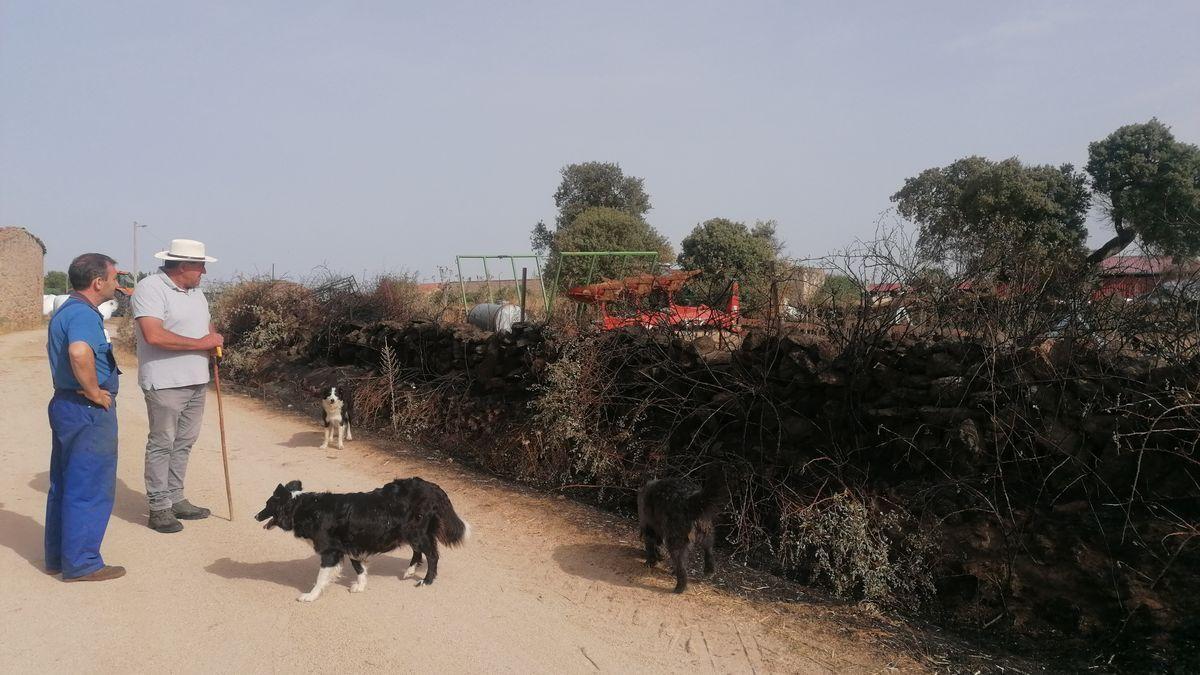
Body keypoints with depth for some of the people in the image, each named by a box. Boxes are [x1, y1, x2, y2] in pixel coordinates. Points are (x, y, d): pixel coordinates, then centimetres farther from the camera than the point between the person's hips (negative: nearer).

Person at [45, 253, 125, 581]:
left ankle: (57, 556, 27)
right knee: (90, 489, -2)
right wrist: (94, 392, -25)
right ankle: (81, 563, 5)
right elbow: (80, 352, -39)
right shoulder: (83, 314, -19)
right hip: (88, 411, -11)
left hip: (65, 404, 11)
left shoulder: (66, 311, 15)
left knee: (63, 485, 17)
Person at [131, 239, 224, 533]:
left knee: (184, 443, 13)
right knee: (162, 444, 0)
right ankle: (159, 507, 8)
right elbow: (154, 335, -25)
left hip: (197, 380, 8)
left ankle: (175, 499, 23)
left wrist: (215, 338, -1)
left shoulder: (195, 291, 13)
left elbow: (208, 323, 24)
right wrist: (201, 343, -18)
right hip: (165, 383, -8)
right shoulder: (150, 288, -13)